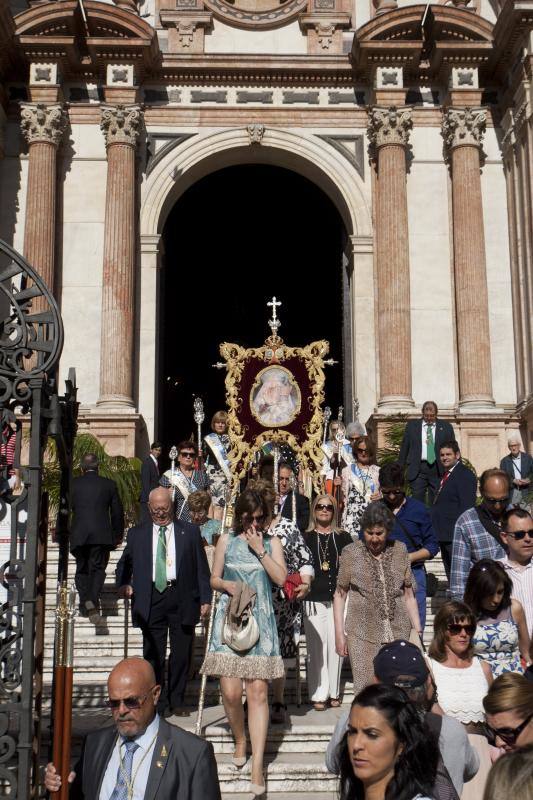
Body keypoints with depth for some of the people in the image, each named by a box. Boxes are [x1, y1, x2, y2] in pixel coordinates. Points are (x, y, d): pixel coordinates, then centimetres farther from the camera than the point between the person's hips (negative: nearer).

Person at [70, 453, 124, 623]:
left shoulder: (73, 484, 5)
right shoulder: (109, 484, 5)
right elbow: (117, 511, 8)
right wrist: (118, 534, 18)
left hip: (78, 534, 1)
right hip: (102, 534, -1)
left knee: (82, 569, 15)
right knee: (98, 568, 2)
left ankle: (84, 605, 8)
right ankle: (93, 602, -19)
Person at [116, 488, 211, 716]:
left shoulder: (190, 531, 8)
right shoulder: (137, 534, 12)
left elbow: (202, 567, 6)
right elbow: (124, 563, 20)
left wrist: (205, 599, 0)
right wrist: (123, 584, -1)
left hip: (182, 600, -1)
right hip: (151, 600, 1)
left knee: (181, 654, 4)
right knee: (153, 654, 1)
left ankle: (176, 702, 17)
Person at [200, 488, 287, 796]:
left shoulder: (272, 542, 8)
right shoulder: (227, 541, 10)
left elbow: (281, 578, -4)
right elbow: (214, 579, 15)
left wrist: (260, 550, -7)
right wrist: (226, 585, -6)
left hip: (260, 621, -1)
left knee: (258, 691, -7)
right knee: (231, 692, -6)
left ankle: (257, 764, -7)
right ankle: (240, 741, 21)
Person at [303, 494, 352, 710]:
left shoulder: (343, 538, 11)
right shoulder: (305, 538, 7)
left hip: (337, 598, 1)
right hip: (314, 599, -1)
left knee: (335, 645, 1)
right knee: (316, 647, -2)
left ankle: (334, 692, 13)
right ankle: (318, 694, 5)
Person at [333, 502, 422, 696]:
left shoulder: (400, 551, 7)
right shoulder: (351, 553, 0)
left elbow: (408, 594, 12)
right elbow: (340, 594, 5)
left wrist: (417, 630, 8)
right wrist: (339, 633, 1)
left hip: (398, 634, 2)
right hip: (362, 636, -2)